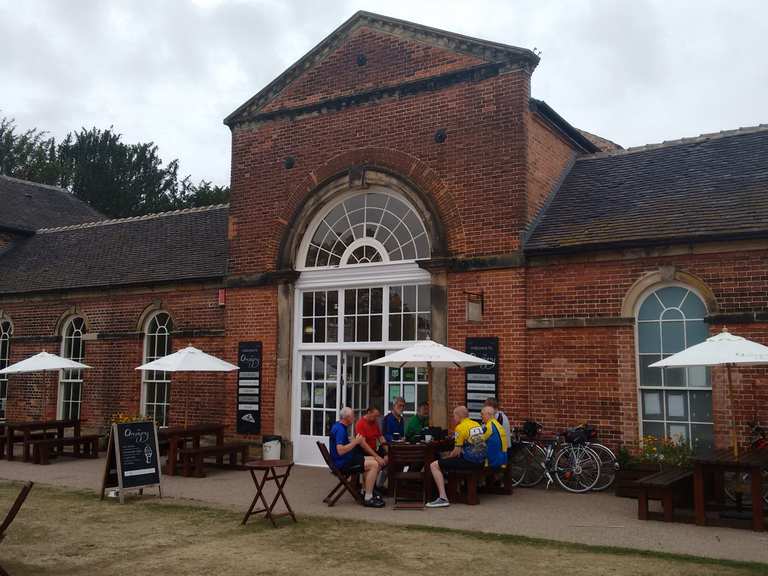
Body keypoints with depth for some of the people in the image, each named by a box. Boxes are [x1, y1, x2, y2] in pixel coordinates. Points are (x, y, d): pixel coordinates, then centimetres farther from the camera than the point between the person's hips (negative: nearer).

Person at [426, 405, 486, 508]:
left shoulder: (460, 428, -10)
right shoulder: (478, 425, 13)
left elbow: (456, 452, -11)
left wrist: (447, 457, 8)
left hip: (469, 462, -9)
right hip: (481, 462, 9)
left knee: (434, 465, -8)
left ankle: (443, 498, -18)